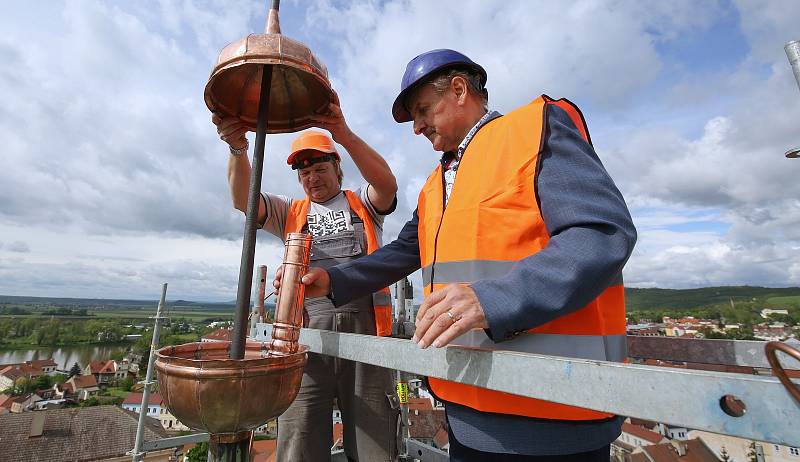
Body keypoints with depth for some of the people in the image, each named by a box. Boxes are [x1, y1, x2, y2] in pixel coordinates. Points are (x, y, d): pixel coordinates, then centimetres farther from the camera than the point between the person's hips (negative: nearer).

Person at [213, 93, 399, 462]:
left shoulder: (363, 204, 14)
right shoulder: (291, 213, 19)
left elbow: (387, 184, -8)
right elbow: (243, 199, 2)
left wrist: (346, 135, -21)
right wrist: (238, 148, -16)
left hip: (365, 327, -1)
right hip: (308, 332, 2)